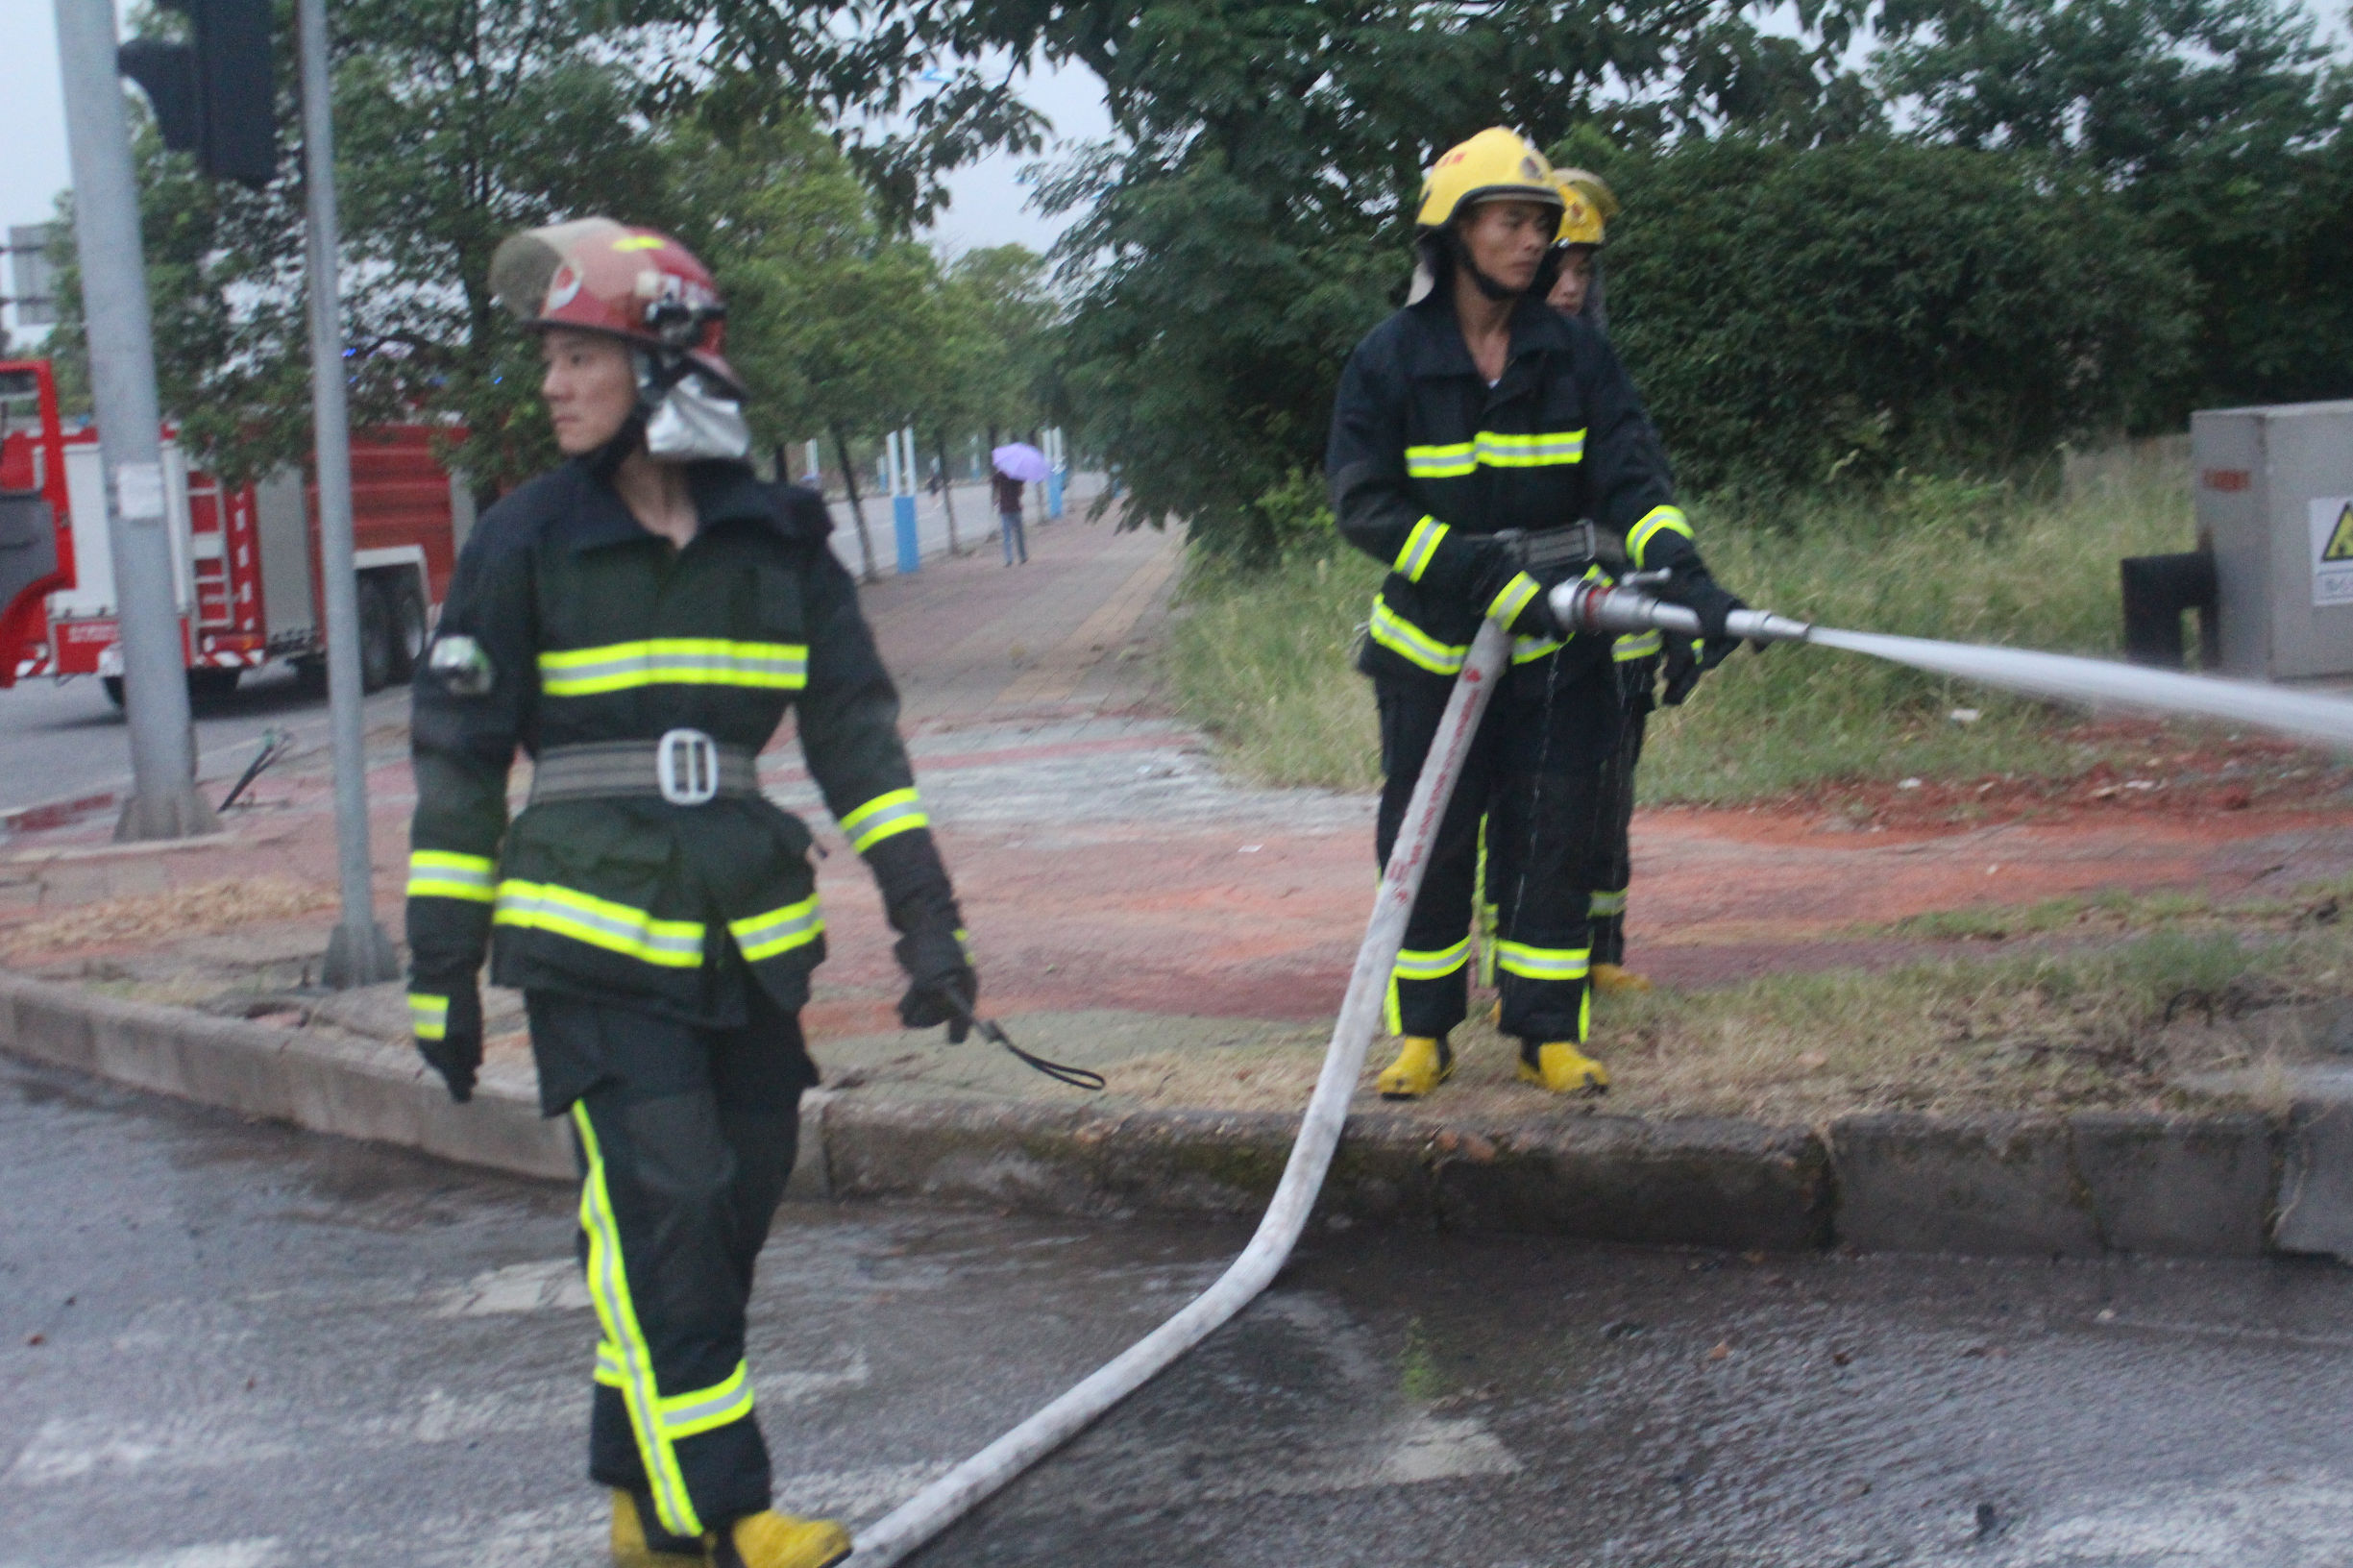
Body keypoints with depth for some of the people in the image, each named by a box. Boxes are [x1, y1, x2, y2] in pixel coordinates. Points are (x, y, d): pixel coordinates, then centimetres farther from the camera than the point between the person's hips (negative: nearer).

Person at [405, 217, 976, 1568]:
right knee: (663, 1208, -12)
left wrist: (926, 914, -2)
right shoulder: (528, 543, -3)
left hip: (748, 937, 4)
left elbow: (856, 729, 6)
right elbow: (459, 759, 1)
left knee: (732, 1209, 8)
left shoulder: (775, 539, 4)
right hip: (593, 939, -4)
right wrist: (443, 971, 0)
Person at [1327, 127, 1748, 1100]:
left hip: (1558, 647, 1)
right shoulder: (1389, 361, -7)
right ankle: (1422, 1033, 18)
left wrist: (1683, 578, -27)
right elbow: (1364, 504, -14)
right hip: (1433, 645, -1)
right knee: (1426, 843, 4)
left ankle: (1548, 1031, 12)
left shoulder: (1577, 355, 0)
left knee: (1552, 837, 2)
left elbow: (1632, 479, -8)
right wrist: (1487, 573, -24)